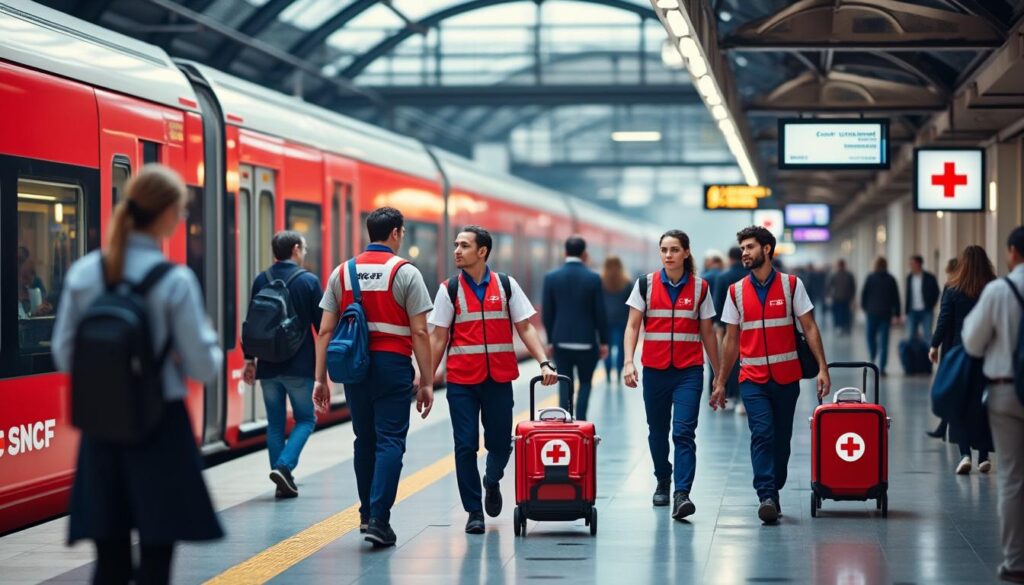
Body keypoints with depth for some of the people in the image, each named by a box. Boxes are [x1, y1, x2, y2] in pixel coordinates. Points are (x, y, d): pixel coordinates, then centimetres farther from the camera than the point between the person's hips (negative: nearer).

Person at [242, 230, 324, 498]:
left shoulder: (261, 281, 4)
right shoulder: (309, 281, -6)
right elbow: (321, 323, -4)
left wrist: (249, 359, 12)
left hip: (268, 365, 4)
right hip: (300, 365, -3)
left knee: (275, 423, 11)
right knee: (305, 419, 9)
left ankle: (283, 482, 9)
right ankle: (283, 466, -12)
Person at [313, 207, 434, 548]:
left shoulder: (342, 273, 8)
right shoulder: (405, 273, -4)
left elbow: (325, 331, 5)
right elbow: (419, 333, -7)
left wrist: (320, 379, 8)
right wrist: (427, 382, -3)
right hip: (392, 365, -4)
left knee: (364, 441, 16)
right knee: (390, 441, -3)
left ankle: (367, 514, 24)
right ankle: (378, 519, -12)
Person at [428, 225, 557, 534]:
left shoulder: (506, 285, 4)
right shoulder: (449, 289, 2)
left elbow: (525, 327, 4)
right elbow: (438, 338, 2)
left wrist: (544, 363, -8)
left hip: (499, 380, 1)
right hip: (461, 381, -1)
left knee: (500, 443, 7)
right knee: (466, 446, -2)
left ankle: (492, 482, 39)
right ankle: (474, 512, 9)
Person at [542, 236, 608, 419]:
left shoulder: (551, 277, -3)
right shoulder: (593, 278, -7)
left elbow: (547, 313, 0)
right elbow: (600, 313, -5)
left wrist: (550, 340, 10)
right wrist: (603, 342, 5)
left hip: (561, 341, 1)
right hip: (586, 342, -1)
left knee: (565, 384, 10)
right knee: (585, 383, 12)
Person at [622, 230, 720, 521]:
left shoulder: (700, 288, 4)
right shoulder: (646, 284, 4)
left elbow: (707, 332, 9)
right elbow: (633, 325, 2)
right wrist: (629, 362, -10)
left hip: (689, 371, -2)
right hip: (654, 371, 2)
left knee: (683, 432, -14)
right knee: (657, 431, 13)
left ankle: (682, 495, -21)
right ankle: (662, 482, 35)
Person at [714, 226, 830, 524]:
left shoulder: (791, 285, 2)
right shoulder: (736, 291, 6)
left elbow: (809, 327, 1)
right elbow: (732, 340, 11)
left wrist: (822, 367, -9)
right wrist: (721, 382, 10)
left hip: (786, 377, 0)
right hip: (752, 379, 0)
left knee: (781, 438, 6)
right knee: (762, 433, -15)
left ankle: (773, 491, 20)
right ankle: (767, 497, -20)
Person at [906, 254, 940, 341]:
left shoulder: (929, 277, -6)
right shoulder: (909, 277, 7)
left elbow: (936, 292, 4)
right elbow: (908, 295, 12)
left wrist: (932, 305, 0)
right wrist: (907, 310, 10)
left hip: (926, 311, -4)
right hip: (912, 311, 4)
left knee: (927, 335, -6)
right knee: (910, 335, 3)